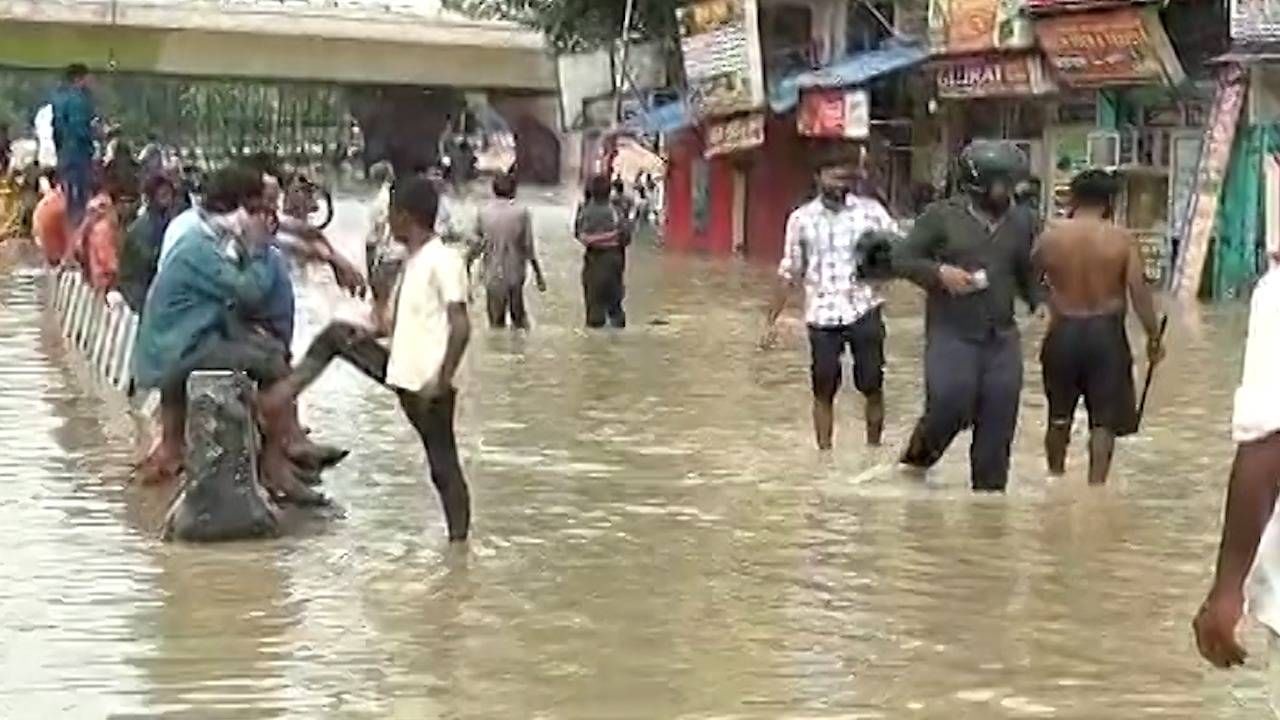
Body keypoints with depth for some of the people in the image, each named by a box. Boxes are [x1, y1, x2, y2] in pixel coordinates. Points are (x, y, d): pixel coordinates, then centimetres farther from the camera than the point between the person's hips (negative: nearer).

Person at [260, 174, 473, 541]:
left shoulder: (443, 260, -16)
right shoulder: (413, 262, 12)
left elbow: (461, 326, -22)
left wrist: (442, 380, -26)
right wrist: (372, 332, 5)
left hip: (426, 383, -9)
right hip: (401, 371, 9)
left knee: (443, 466, -1)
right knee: (336, 335, 13)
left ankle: (459, 540, 7)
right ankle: (284, 393, 9)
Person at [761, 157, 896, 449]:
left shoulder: (870, 210, 0)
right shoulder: (802, 218, 4)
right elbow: (789, 273, 10)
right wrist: (772, 318, 9)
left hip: (864, 312, 0)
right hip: (822, 316, 1)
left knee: (872, 386, 6)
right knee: (824, 391, 6)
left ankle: (874, 446, 21)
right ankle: (824, 452, 14)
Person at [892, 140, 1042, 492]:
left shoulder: (1021, 223, 9)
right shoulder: (942, 216, -3)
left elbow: (1028, 276, 18)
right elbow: (902, 258, -1)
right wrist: (939, 272, -16)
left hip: (1002, 337, 4)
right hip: (952, 333, -4)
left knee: (998, 423, 2)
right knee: (950, 405, -14)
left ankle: (989, 490, 15)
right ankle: (919, 454, 16)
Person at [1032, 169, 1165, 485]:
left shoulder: (1050, 237, -2)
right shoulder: (1122, 239, -6)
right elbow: (1139, 291, -10)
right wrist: (1153, 337, -3)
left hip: (1064, 332, 2)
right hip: (1106, 333, -2)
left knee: (1059, 416, 20)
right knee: (1104, 420, 4)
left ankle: (1056, 479, 34)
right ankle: (1096, 484, -5)